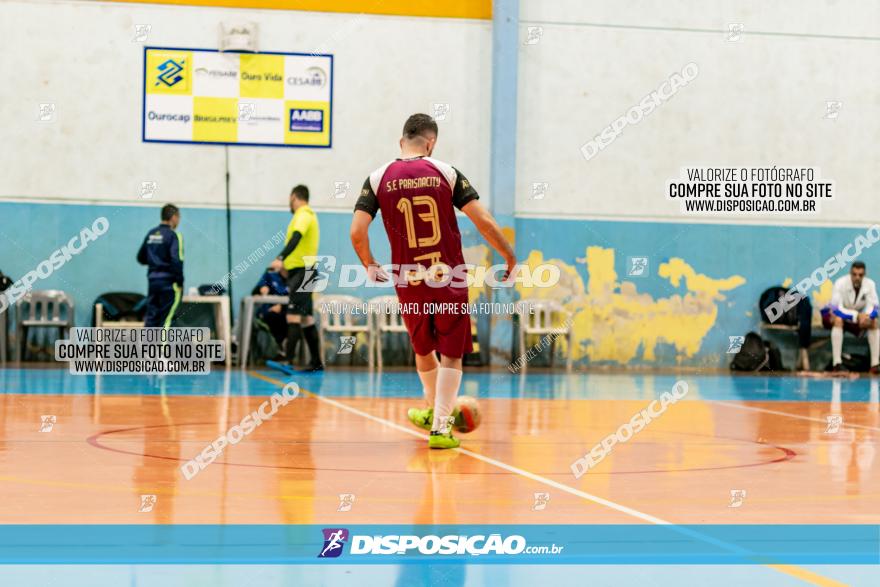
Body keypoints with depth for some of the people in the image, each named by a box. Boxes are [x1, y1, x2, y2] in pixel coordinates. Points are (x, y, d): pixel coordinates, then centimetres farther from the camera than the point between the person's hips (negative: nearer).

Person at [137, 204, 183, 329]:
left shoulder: (151, 234, 10)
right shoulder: (173, 235, -11)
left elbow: (141, 258, 16)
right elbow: (176, 261, -19)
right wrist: (180, 281, -13)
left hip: (153, 280, 6)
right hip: (169, 281, -6)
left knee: (151, 316, 9)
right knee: (166, 318, -3)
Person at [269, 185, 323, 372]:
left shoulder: (303, 215, -11)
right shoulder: (308, 214, 18)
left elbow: (296, 237, -28)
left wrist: (281, 258, -39)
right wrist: (287, 264, 26)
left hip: (302, 272, -10)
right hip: (302, 271, 10)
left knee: (293, 317, -15)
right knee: (306, 318, 12)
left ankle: (289, 361, -22)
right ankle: (316, 362, 16)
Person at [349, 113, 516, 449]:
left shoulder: (379, 179, 0)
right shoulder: (446, 173, -3)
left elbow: (357, 232, -7)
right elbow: (484, 222, -7)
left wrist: (370, 266, 10)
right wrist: (509, 257, 5)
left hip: (409, 281, 2)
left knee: (423, 350, 23)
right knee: (450, 354, 7)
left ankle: (434, 411, 42)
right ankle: (440, 427, 2)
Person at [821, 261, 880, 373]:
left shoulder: (870, 284, -16)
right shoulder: (840, 283, -28)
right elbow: (837, 310, -33)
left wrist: (866, 316, -41)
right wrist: (857, 315, -46)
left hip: (857, 315, 4)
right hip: (832, 314, -4)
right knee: (838, 320, -36)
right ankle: (837, 363, -39)